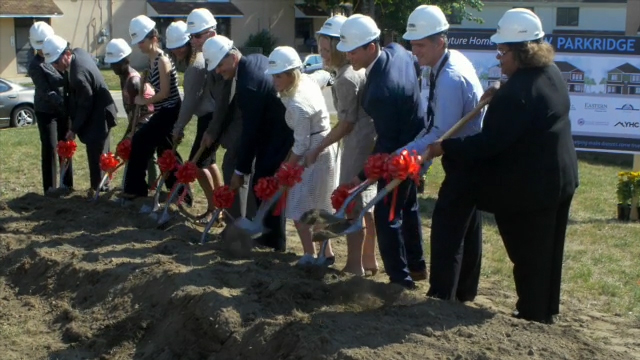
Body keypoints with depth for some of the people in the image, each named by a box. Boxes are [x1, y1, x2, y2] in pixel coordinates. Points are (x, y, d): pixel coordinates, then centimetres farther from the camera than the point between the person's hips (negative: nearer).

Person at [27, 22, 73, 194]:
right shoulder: (35, 65, -15)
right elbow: (46, 92, -21)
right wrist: (64, 104, -31)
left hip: (64, 108, 5)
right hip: (46, 111, -5)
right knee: (49, 147, -4)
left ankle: (66, 183, 19)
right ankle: (50, 187, 3)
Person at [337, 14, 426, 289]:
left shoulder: (381, 89, -36)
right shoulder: (396, 51, -11)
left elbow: (387, 142, -30)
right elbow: (418, 66, 11)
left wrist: (363, 175, -25)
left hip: (398, 153, -10)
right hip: (413, 144, 10)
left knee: (387, 215, 0)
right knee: (407, 205, 24)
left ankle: (401, 279, 9)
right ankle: (416, 265, 39)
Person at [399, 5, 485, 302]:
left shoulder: (450, 78, -26)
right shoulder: (454, 59, 4)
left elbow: (441, 134, -28)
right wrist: (418, 153, 8)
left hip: (465, 161, -10)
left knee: (446, 227, -7)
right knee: (467, 225, 17)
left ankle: (440, 297, 0)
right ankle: (464, 291, 29)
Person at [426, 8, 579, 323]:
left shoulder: (518, 91, -27)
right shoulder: (551, 73, 4)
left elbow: (490, 143, -26)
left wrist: (445, 148, -19)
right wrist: (498, 98, 7)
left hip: (527, 188, -10)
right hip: (558, 178, 10)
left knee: (528, 257, 4)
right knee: (546, 253, 20)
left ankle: (532, 318, 16)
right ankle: (545, 313, 35)